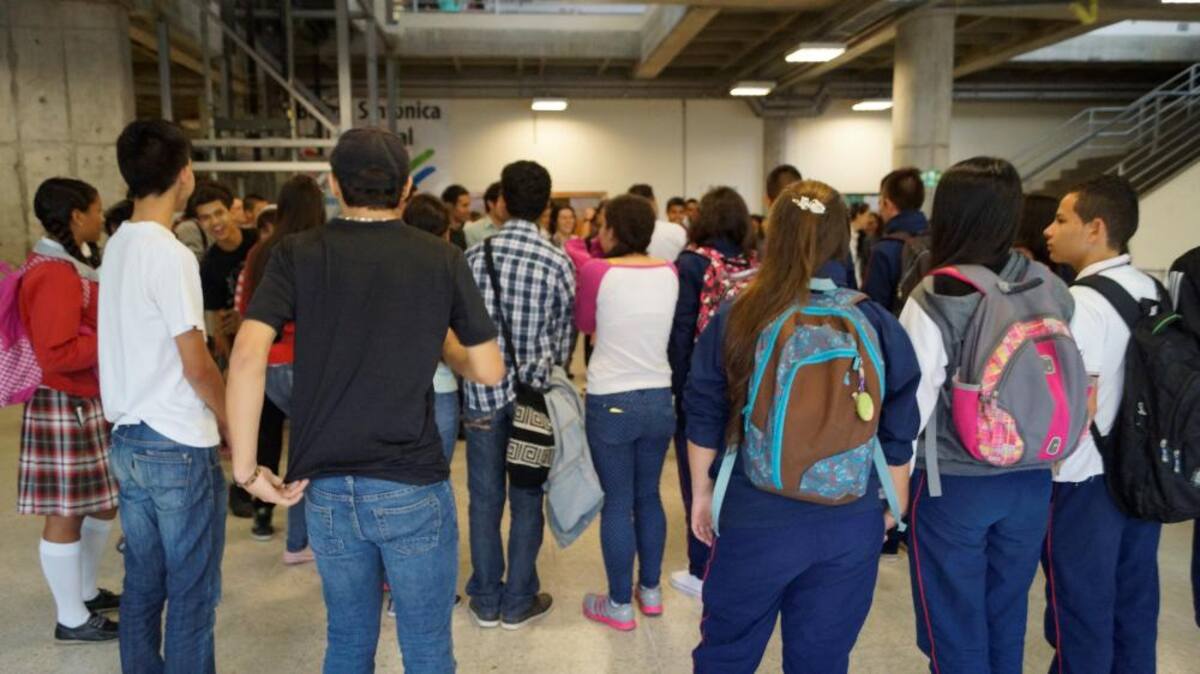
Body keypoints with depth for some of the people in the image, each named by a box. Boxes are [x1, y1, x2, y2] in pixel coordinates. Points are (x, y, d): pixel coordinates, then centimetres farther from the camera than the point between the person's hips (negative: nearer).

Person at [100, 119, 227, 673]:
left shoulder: (117, 248, 9)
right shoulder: (170, 254, -17)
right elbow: (197, 367, -16)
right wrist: (234, 426, -3)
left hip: (128, 441, 8)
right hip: (178, 447, -8)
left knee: (143, 584, 17)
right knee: (192, 595, 3)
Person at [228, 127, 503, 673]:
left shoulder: (296, 254, -1)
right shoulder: (443, 260, -2)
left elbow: (247, 358, -14)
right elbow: (489, 371, 0)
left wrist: (245, 469, -7)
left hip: (325, 488, 2)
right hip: (413, 486, -2)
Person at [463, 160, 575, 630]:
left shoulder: (474, 257, -4)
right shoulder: (558, 263, -7)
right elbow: (563, 339, 0)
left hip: (482, 391, 1)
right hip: (533, 393, -1)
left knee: (484, 499, 10)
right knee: (526, 500, 9)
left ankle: (486, 602, 22)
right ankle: (518, 602, 19)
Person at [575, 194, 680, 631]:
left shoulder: (596, 271, -11)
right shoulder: (669, 272, 1)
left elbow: (584, 324, 5)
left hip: (611, 401, -4)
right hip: (659, 399, 5)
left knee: (617, 502, 5)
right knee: (648, 496, 18)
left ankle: (620, 605, 16)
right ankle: (650, 591, 30)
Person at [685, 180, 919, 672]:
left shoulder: (736, 318, -10)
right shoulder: (878, 323, -6)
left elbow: (705, 421, -1)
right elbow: (898, 435, 1)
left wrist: (701, 492, 13)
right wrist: (894, 506, 16)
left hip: (755, 520, -1)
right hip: (851, 525, 2)